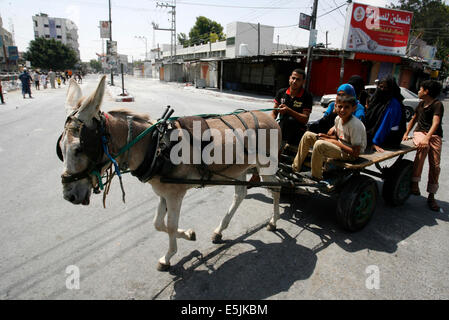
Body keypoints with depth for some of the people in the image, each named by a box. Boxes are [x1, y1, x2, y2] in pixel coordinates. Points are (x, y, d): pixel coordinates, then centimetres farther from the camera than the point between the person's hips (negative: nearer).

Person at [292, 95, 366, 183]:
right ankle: (295, 167, 8)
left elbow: (356, 153, -24)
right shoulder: (338, 118, -1)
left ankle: (315, 178, -17)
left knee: (319, 144, -33)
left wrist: (336, 142, -20)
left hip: (349, 154, -8)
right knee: (308, 135, 2)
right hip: (339, 146, 9)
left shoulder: (356, 125, -24)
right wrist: (326, 136, -4)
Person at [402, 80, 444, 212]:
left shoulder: (437, 105, -5)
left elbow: (435, 123, -19)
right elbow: (414, 119, 30)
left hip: (434, 135, -3)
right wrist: (406, 133, 19)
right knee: (423, 148, -33)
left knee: (435, 165, -11)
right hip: (420, 132, 3)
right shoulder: (421, 104, 17)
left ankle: (431, 196, -1)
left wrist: (427, 138, -34)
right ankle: (414, 182, -36)